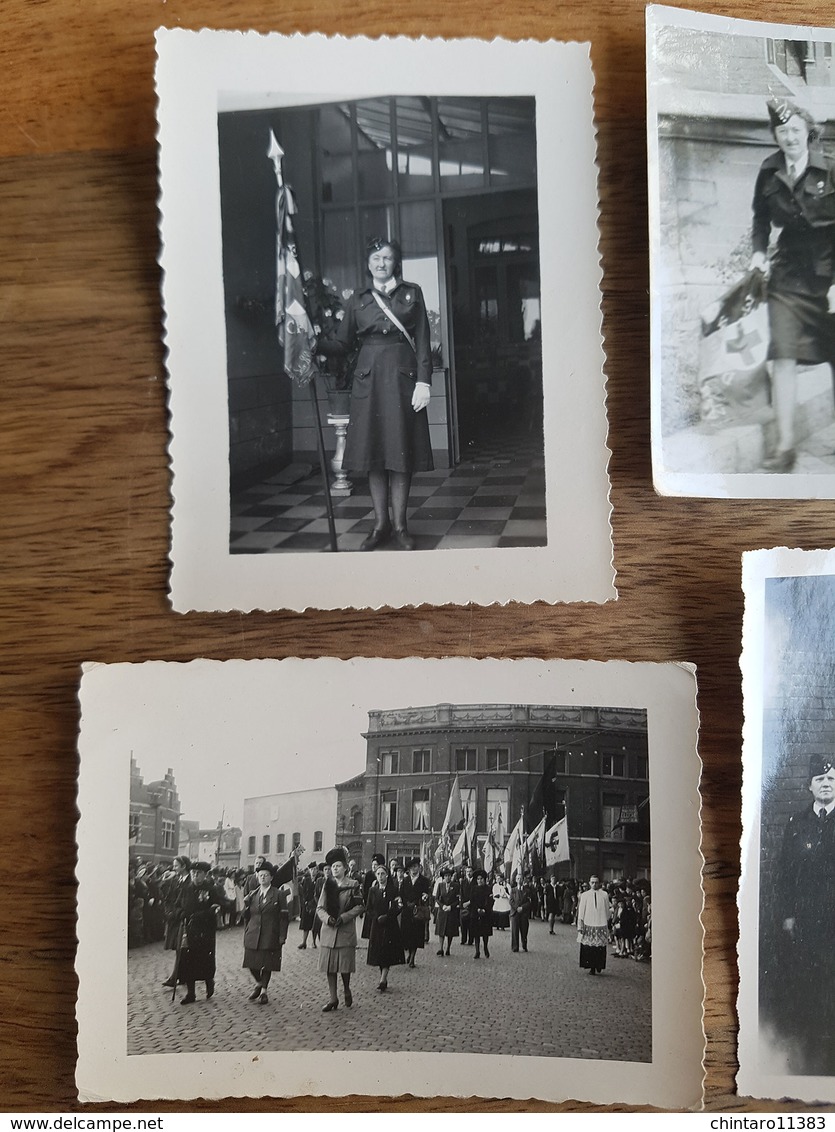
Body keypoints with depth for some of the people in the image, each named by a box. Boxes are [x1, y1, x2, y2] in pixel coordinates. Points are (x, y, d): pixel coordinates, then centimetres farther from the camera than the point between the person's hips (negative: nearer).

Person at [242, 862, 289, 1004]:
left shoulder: (279, 895, -1)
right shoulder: (252, 895, 11)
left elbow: (284, 917, -2)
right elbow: (246, 916, 14)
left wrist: (282, 936, -7)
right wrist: (245, 904, -3)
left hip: (270, 936, -3)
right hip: (253, 934, 3)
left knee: (267, 964, 1)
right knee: (251, 963, 3)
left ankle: (263, 992, 17)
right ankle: (259, 984, 29)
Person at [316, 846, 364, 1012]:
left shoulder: (353, 885, 0)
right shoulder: (327, 885, 8)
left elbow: (359, 907, -3)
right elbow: (320, 908, 7)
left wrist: (343, 917, -14)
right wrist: (327, 918, -13)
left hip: (346, 931, -3)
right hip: (328, 931, 3)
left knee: (345, 966, 0)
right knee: (329, 966, 2)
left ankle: (346, 990, 26)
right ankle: (333, 998, 10)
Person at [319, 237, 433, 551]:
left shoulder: (412, 293, 7)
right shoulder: (357, 300, 11)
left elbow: (423, 341, 3)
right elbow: (343, 343, 9)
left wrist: (423, 382, -7)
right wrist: (313, 343, -7)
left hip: (402, 377, -1)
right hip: (369, 380, 2)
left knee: (401, 455, -1)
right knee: (373, 455, 2)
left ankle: (399, 526, 8)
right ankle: (381, 525, 12)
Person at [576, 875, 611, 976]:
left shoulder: (604, 895, 3)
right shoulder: (584, 895, 4)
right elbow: (581, 912, 7)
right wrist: (580, 926, 6)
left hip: (601, 925, 0)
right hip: (588, 925, 0)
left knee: (600, 948, 0)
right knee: (589, 948, 1)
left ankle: (598, 966, 7)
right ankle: (591, 967, 10)